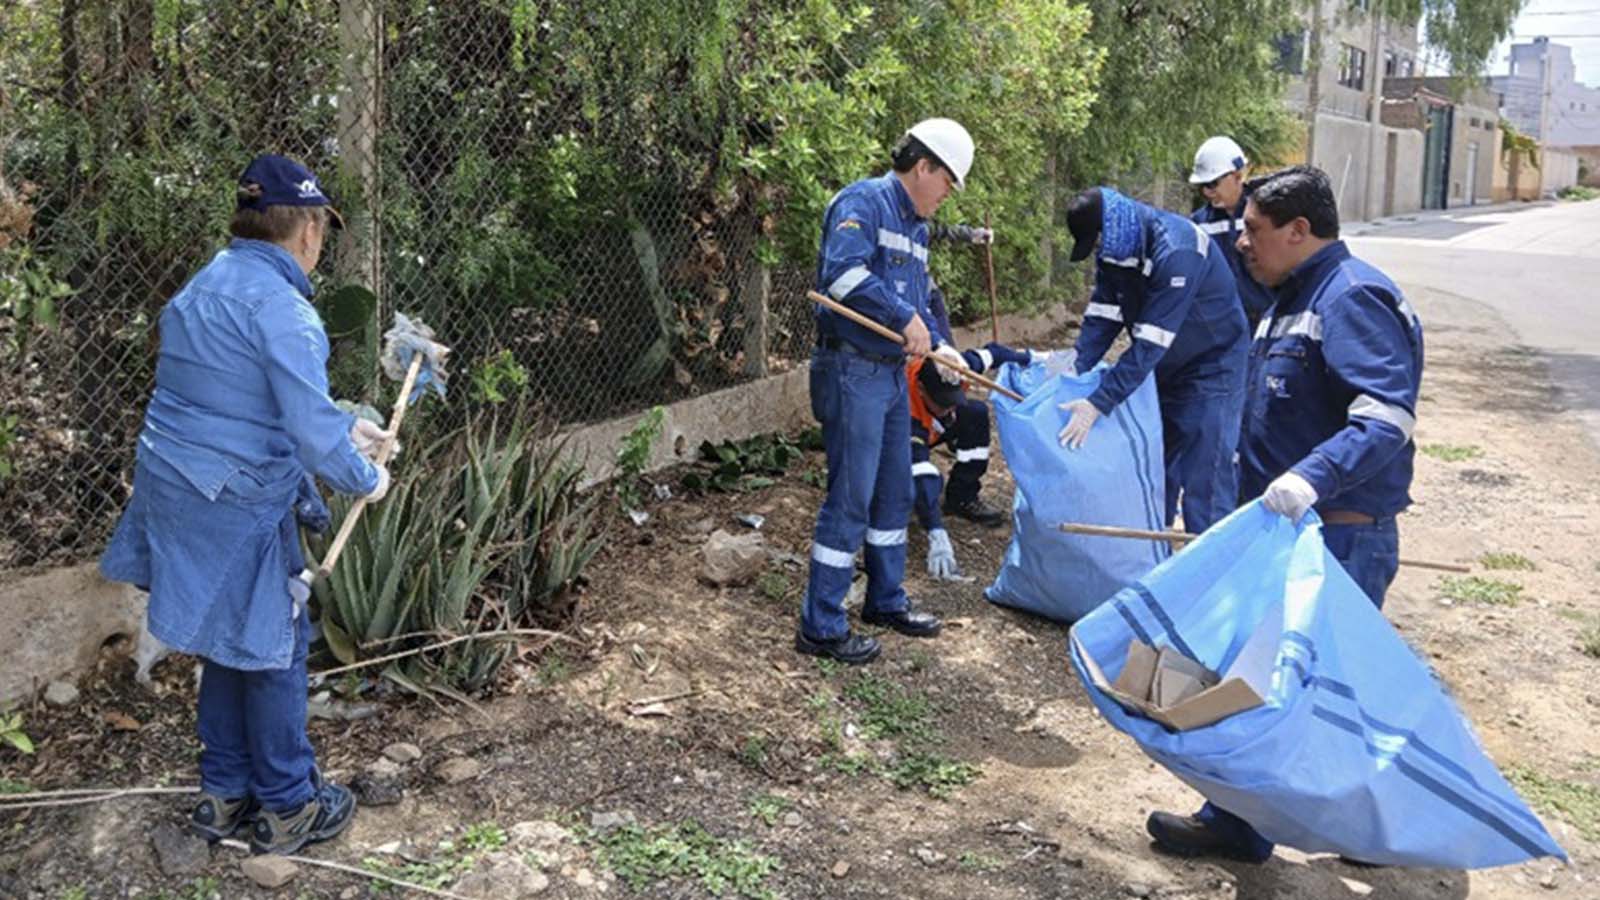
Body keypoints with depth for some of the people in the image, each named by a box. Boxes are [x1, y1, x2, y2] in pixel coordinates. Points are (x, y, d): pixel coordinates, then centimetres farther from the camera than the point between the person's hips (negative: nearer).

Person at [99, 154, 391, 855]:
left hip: (177, 492, 9)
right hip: (239, 508, -9)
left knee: (233, 643, 21)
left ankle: (225, 794, 34)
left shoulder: (206, 286, 11)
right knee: (274, 649, 6)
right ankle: (286, 807, 21)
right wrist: (365, 479, -7)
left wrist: (346, 426, 27)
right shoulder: (280, 308, -20)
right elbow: (312, 430, -24)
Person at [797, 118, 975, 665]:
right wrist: (906, 318, -26)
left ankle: (885, 600, 33)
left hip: (892, 372, 10)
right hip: (852, 371, -10)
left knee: (894, 493, 17)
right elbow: (843, 271, -28)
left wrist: (939, 347, 12)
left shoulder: (916, 226, 18)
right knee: (850, 497, -6)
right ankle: (821, 626, 3)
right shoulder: (863, 202, -13)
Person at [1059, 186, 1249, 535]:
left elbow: (1149, 343, -34)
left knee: (1205, 478, -9)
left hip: (1211, 368, -8)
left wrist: (1098, 403, -36)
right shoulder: (1115, 249, -6)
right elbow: (1102, 317, -7)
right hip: (1164, 370, 8)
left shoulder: (1175, 251, -32)